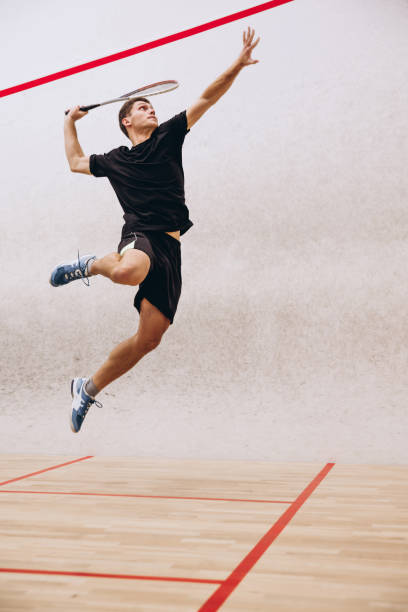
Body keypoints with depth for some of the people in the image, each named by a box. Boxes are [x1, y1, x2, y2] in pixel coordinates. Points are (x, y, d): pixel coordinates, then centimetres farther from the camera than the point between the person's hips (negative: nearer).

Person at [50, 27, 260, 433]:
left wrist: (239, 64, 4)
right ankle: (90, 265, -9)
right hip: (140, 235, -2)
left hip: (169, 247, 2)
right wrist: (70, 124, 43)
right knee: (128, 271, -44)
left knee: (149, 338, -3)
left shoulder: (168, 136, 19)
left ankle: (88, 389, 14)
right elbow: (76, 162, 39)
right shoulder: (114, 160, 19)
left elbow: (207, 98, 13)